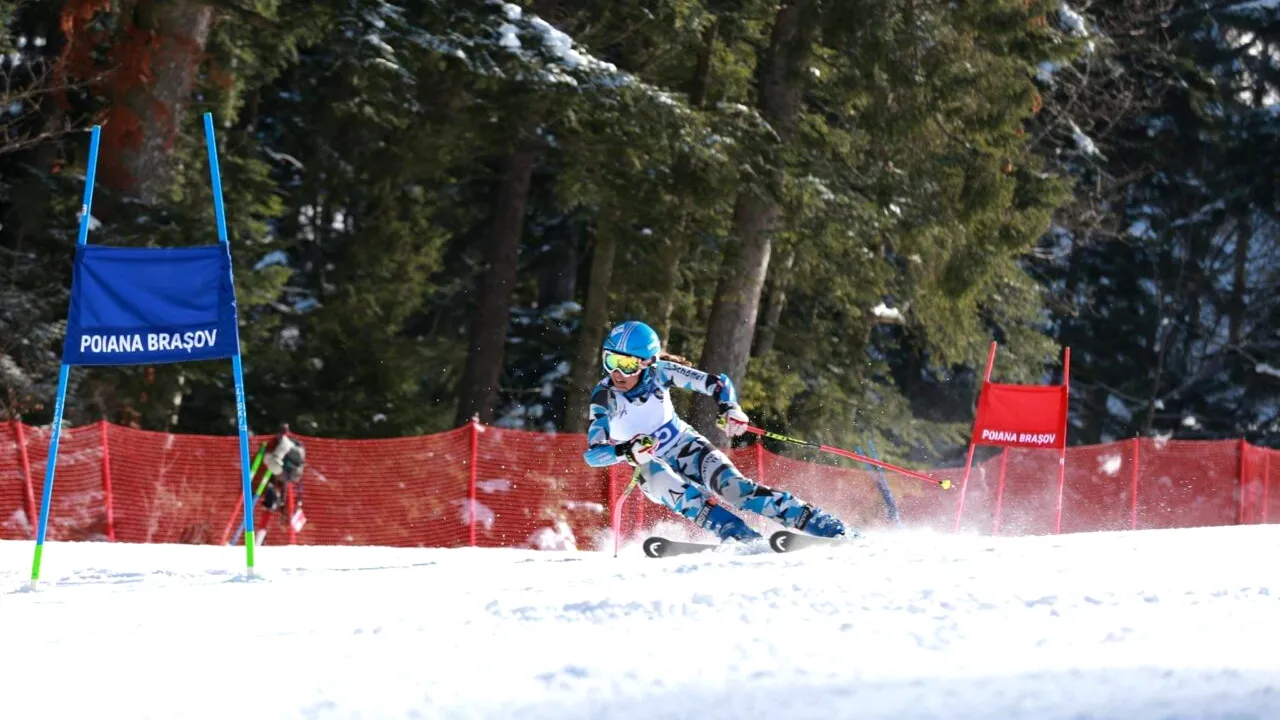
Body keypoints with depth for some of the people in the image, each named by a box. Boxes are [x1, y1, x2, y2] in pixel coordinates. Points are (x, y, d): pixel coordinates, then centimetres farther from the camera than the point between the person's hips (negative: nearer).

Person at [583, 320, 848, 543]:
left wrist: (730, 408, -35)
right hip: (651, 466, 0)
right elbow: (592, 454, -29)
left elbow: (718, 383, -14)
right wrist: (627, 451, -49)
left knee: (734, 487, -23)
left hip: (686, 447, 0)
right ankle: (741, 537, -39)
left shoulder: (659, 372, -20)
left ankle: (824, 525, -24)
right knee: (667, 484, -35)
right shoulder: (604, 399, -23)